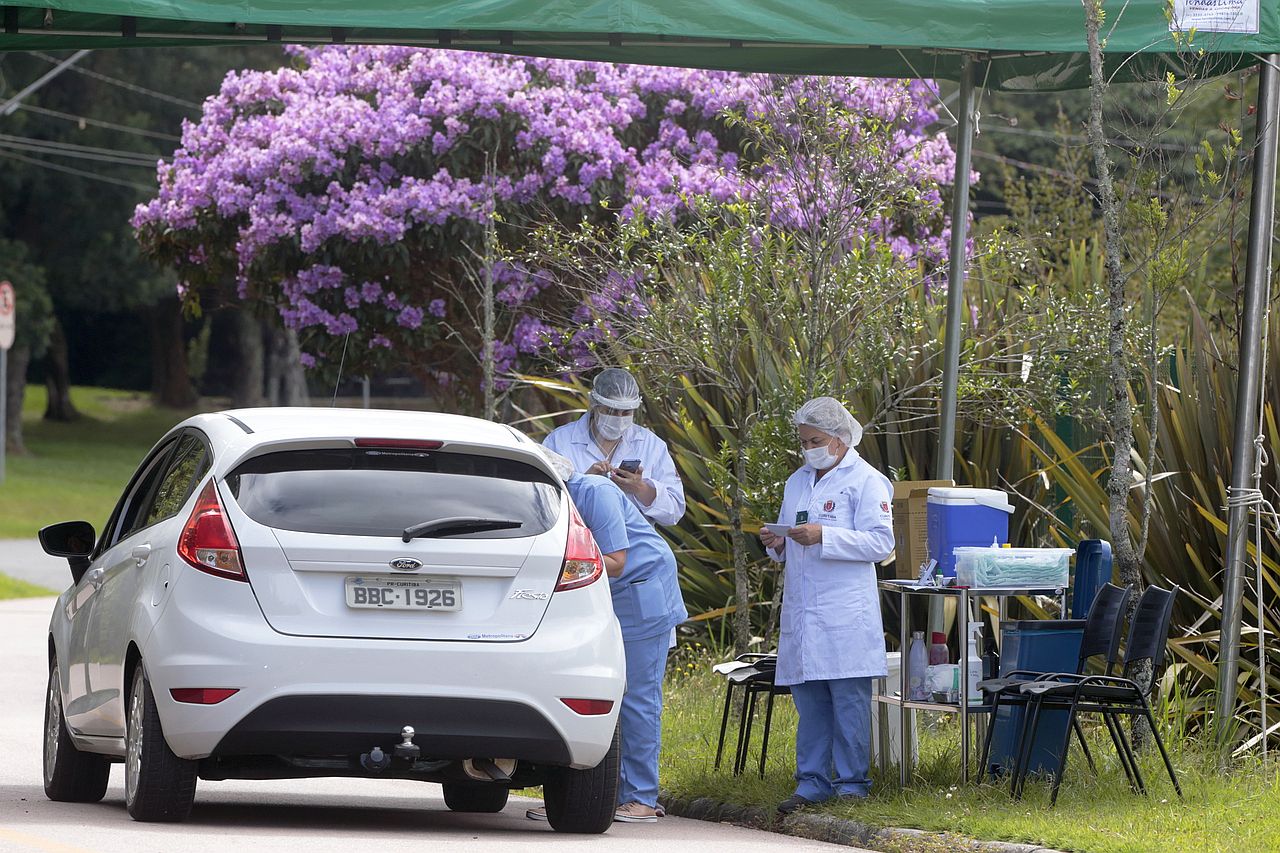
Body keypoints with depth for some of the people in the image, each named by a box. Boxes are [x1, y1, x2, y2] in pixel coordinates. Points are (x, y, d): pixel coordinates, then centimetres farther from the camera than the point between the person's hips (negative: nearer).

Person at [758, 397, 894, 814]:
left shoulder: (865, 481, -3)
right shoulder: (797, 482, 19)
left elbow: (880, 542, -12)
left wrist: (824, 537, -20)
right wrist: (777, 544, 2)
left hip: (845, 612, -6)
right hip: (801, 608, 7)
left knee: (849, 701, -4)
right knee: (808, 701, 7)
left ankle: (852, 783, 1)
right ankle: (812, 781, 11)